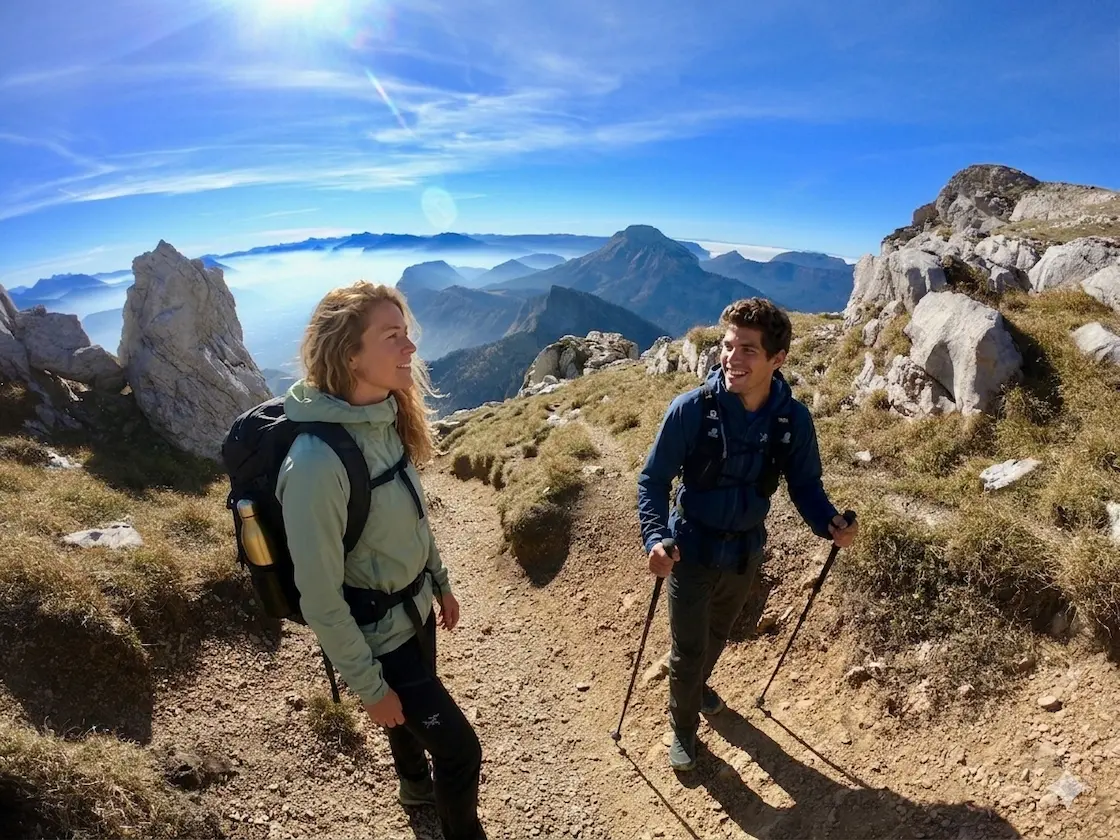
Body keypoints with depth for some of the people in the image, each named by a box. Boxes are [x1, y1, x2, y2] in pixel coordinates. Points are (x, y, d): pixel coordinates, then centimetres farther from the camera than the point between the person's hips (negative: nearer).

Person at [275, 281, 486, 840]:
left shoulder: (386, 418, -8)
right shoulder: (317, 462, -33)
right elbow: (320, 598, -24)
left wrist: (440, 583, 15)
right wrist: (368, 687, -15)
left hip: (414, 610, 7)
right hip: (377, 637, -7)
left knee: (414, 714, 32)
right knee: (460, 750, 8)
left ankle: (416, 785, 62)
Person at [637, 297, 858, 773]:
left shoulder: (793, 419, -15)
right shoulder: (691, 409, -25)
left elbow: (805, 485, -3)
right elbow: (653, 479, -17)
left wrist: (829, 524, -23)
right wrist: (655, 537, -32)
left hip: (746, 551, 4)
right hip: (692, 551, -3)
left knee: (718, 635, 28)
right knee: (688, 649, 9)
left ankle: (698, 685, 61)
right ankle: (683, 726, 40)